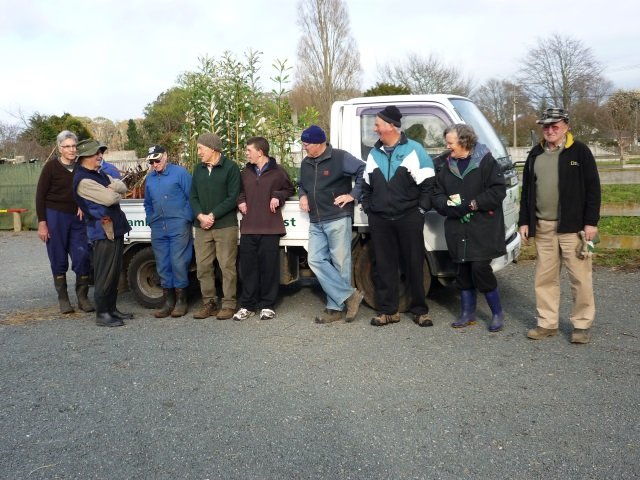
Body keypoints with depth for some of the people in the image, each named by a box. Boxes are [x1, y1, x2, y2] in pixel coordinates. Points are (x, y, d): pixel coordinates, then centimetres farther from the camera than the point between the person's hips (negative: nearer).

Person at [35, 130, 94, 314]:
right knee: (59, 259, 3)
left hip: (77, 217, 3)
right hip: (55, 216, -3)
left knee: (83, 257, -3)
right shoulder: (51, 166, -5)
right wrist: (42, 223, -9)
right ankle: (63, 298, 14)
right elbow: (40, 195, -4)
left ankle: (82, 297, 8)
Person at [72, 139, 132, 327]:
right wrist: (117, 193, 1)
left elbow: (122, 186, 9)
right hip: (103, 232, -9)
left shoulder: (100, 174, 16)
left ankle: (112, 308, 23)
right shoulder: (83, 180, -15)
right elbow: (109, 199, -21)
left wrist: (112, 188, -13)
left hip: (116, 228, 9)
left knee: (115, 272, 14)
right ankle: (102, 314, 3)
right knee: (105, 274, -5)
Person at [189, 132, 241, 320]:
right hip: (201, 227, 6)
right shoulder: (198, 169, 14)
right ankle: (208, 303, 17)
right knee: (203, 266, 6)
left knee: (227, 266, -2)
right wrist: (200, 216, -8)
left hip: (225, 226, -5)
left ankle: (228, 304, 6)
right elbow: (193, 196, 10)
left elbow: (233, 197, -10)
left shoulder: (230, 167, -3)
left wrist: (212, 216, -13)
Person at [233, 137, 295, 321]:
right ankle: (247, 305, 15)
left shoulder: (278, 172, 0)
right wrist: (241, 201, 5)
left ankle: (267, 305, 12)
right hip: (248, 227, 4)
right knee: (248, 266, 5)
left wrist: (278, 197, -6)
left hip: (270, 227, -3)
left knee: (269, 267, 0)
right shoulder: (245, 172, 12)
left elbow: (290, 190, 11)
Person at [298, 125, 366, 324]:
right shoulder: (305, 163, 15)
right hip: (316, 223, 7)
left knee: (340, 263, -1)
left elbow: (364, 171, -12)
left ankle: (336, 307, 6)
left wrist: (353, 195, -12)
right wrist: (303, 196, 10)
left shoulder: (340, 157, -8)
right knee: (316, 260, -4)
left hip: (338, 219, -7)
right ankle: (349, 296, 0)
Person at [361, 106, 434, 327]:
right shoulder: (374, 153, 11)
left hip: (409, 217, -3)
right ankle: (388, 310, 15)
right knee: (384, 266, 6)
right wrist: (367, 207, 8)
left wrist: (421, 209, -7)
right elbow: (366, 185, 19)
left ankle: (420, 309, 16)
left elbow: (427, 183, -2)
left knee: (414, 264, 4)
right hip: (379, 219, 4)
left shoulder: (414, 149, -2)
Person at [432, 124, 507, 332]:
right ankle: (468, 313, 23)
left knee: (480, 269, -9)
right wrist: (452, 205, -9)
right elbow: (437, 195, 11)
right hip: (457, 229, 5)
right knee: (462, 271, 9)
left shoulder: (486, 162, -4)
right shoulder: (448, 166, 13)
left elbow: (498, 191, -11)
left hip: (482, 229, -5)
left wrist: (472, 204, -16)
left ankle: (497, 313, 10)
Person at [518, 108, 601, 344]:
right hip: (542, 227, 5)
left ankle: (582, 324, 13)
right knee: (545, 277, 9)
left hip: (572, 226, -5)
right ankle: (547, 323, 20)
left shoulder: (579, 151, -3)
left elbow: (592, 188, -5)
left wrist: (591, 222, -11)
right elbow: (527, 190, 14)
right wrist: (524, 222, 9)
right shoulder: (535, 154, 11)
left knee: (580, 277, 2)